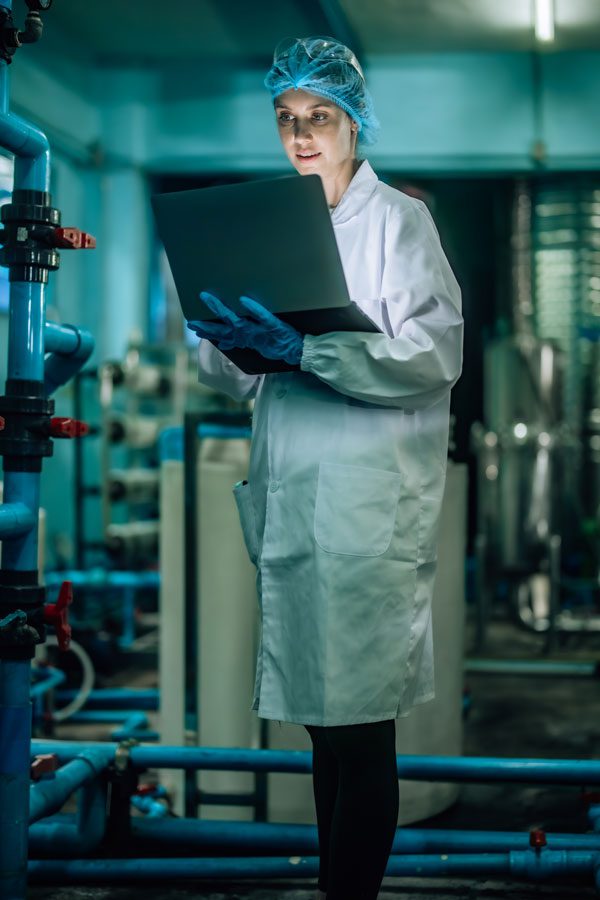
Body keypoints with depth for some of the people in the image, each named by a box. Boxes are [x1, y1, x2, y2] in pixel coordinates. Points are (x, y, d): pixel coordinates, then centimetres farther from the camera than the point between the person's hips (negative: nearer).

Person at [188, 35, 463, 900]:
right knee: (323, 722, 10)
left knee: (361, 728, -4)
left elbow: (433, 355, -13)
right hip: (289, 503, 6)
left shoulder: (398, 219, 0)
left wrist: (302, 347, -21)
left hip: (369, 504, -6)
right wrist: (223, 338, -4)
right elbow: (249, 379, 19)